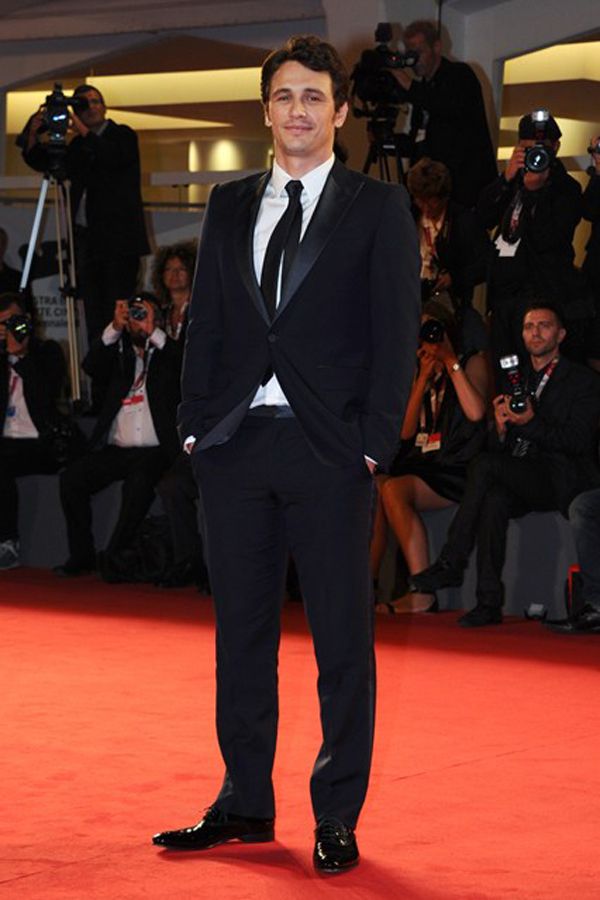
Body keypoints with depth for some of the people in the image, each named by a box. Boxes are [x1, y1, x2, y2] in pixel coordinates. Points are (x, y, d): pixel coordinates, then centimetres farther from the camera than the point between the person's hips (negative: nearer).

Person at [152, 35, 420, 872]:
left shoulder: (377, 208, 2)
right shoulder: (229, 205, 14)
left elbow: (395, 334, -2)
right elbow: (205, 322, 14)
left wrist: (374, 444, -10)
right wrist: (196, 423, 4)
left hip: (329, 449, -4)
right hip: (235, 443, 4)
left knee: (343, 638, 1)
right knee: (242, 631, 10)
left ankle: (337, 817, 10)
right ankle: (244, 804, 20)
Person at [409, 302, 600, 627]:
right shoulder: (515, 376, 23)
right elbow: (499, 444, 18)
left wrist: (531, 423, -17)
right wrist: (500, 427, -6)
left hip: (557, 481, -4)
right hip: (516, 478, 4)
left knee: (485, 464, -30)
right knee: (495, 499, -33)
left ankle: (451, 563, -27)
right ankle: (489, 602, -36)